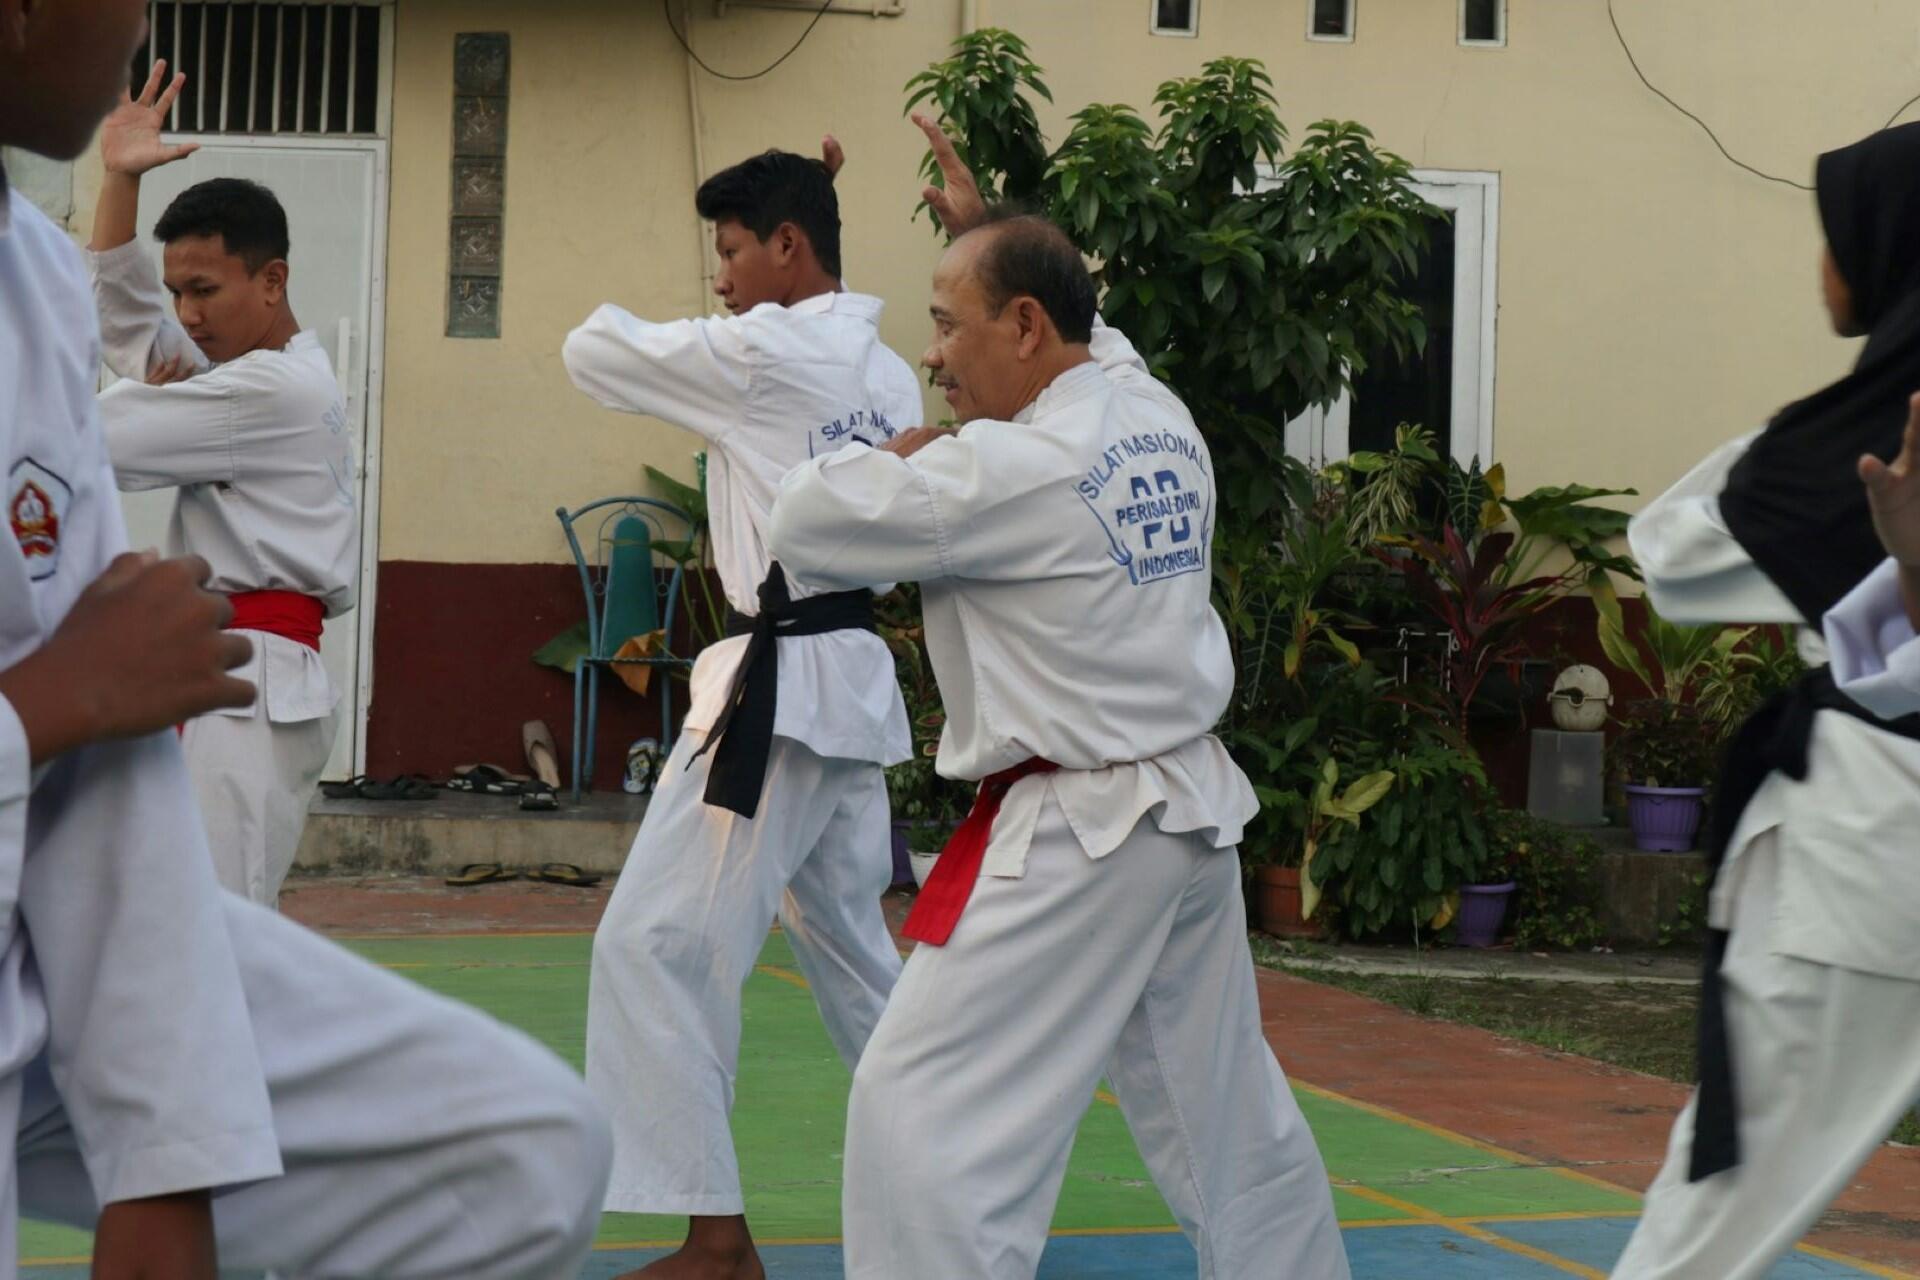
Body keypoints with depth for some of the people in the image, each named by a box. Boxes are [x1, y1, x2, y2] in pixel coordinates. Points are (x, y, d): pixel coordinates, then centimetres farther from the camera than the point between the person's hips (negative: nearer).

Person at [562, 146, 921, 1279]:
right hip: (856, 675, 9)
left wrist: (625, 318, 18)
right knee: (852, 943, 20)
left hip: (782, 687, -9)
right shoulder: (887, 374, 13)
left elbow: (594, 352, -5)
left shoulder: (765, 353, -14)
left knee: (659, 944, -8)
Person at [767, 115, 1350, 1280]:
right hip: (1192, 811, 9)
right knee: (1227, 1109, 21)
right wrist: (989, 230, 36)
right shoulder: (1163, 419, 6)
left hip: (1078, 836, -9)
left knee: (929, 1114, -8)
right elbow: (1078, 331, 30)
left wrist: (899, 463, 7)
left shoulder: (1009, 472, -19)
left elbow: (811, 527, -11)